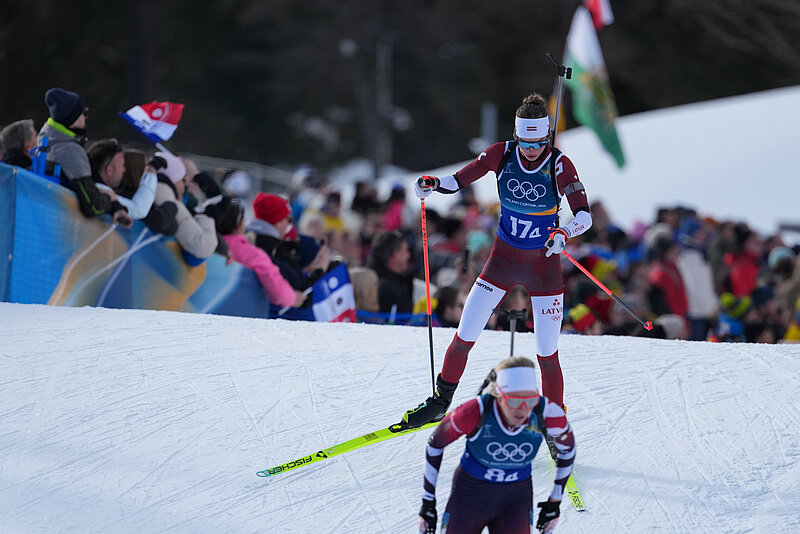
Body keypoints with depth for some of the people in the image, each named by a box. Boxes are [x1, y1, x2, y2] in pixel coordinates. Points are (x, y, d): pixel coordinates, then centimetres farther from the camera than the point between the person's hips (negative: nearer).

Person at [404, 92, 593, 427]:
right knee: (464, 337, 3)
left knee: (547, 353, -4)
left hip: (544, 264, -2)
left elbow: (584, 216, -21)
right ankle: (440, 403, 24)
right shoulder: (501, 154, -10)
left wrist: (563, 233, -42)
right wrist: (432, 183, -23)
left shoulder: (559, 165, -17)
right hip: (503, 259, 2)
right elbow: (458, 181, -2)